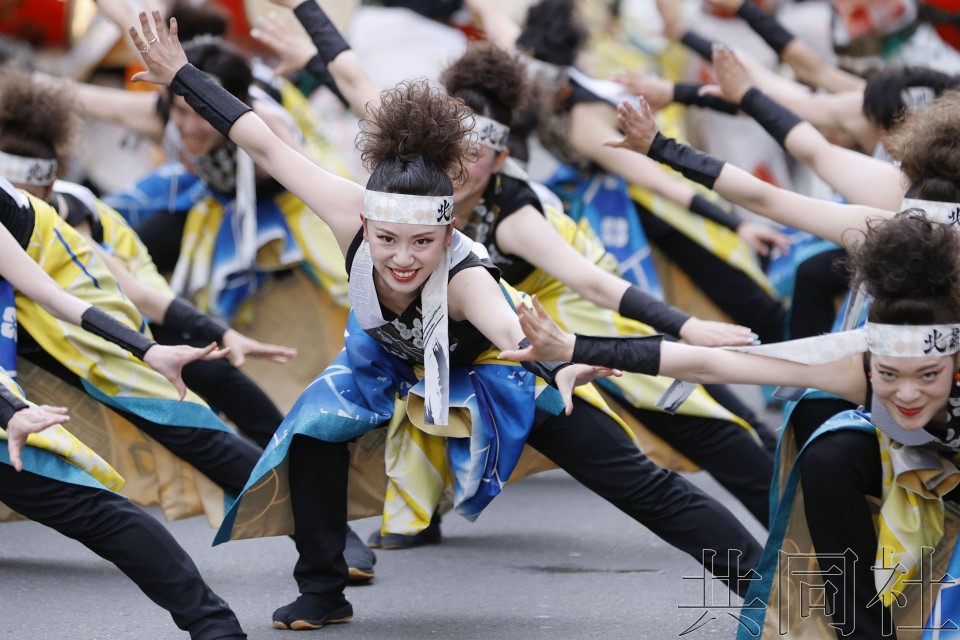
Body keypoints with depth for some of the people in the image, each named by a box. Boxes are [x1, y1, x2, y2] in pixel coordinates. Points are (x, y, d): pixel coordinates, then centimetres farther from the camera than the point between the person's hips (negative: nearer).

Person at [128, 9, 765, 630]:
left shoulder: (465, 278, -45)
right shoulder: (355, 220, -36)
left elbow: (512, 329, -67)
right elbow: (266, 145, -28)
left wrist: (559, 367, -87)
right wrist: (181, 75, -25)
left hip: (488, 365, -5)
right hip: (393, 357, 5)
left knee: (637, 482, -10)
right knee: (315, 428, -10)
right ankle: (323, 591, 11)